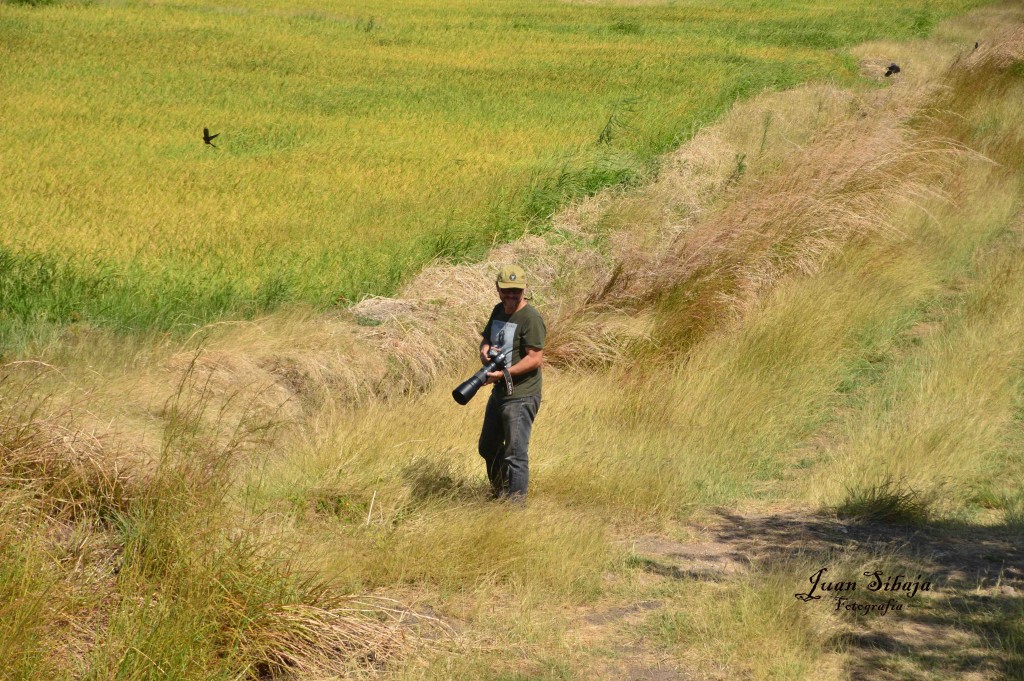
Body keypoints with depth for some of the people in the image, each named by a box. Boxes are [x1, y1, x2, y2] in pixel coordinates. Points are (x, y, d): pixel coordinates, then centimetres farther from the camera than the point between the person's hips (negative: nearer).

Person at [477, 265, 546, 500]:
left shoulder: (531, 318, -16)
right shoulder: (498, 311, 11)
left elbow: (535, 359, -21)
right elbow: (486, 340, 20)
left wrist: (504, 372, -28)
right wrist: (485, 351, -5)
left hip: (521, 396, -9)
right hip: (499, 392, 9)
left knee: (515, 453, -9)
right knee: (488, 447, 21)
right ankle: (499, 494, 40)